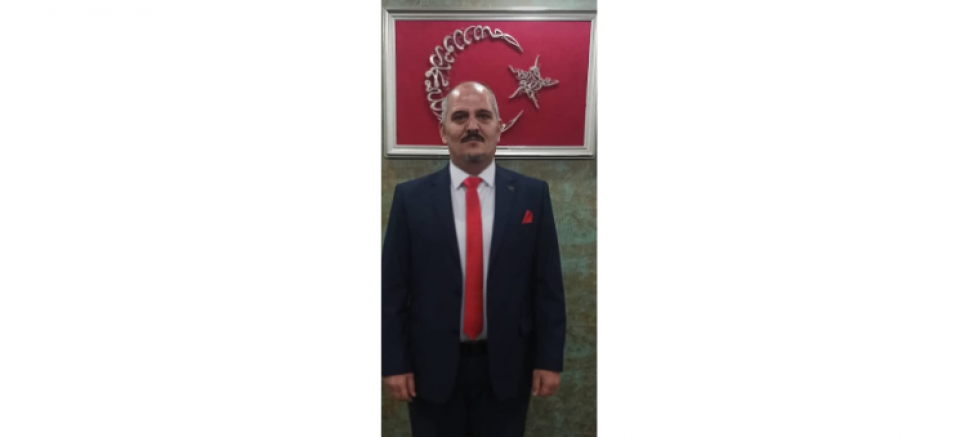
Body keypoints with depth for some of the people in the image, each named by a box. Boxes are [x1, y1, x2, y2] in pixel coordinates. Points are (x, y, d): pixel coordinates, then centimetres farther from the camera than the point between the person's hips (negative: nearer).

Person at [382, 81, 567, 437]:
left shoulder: (533, 194, -2)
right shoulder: (411, 197, -3)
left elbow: (548, 284, -1)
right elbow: (393, 287, -2)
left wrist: (549, 359, -2)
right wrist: (394, 362, -5)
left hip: (507, 365, 1)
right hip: (433, 367, 0)